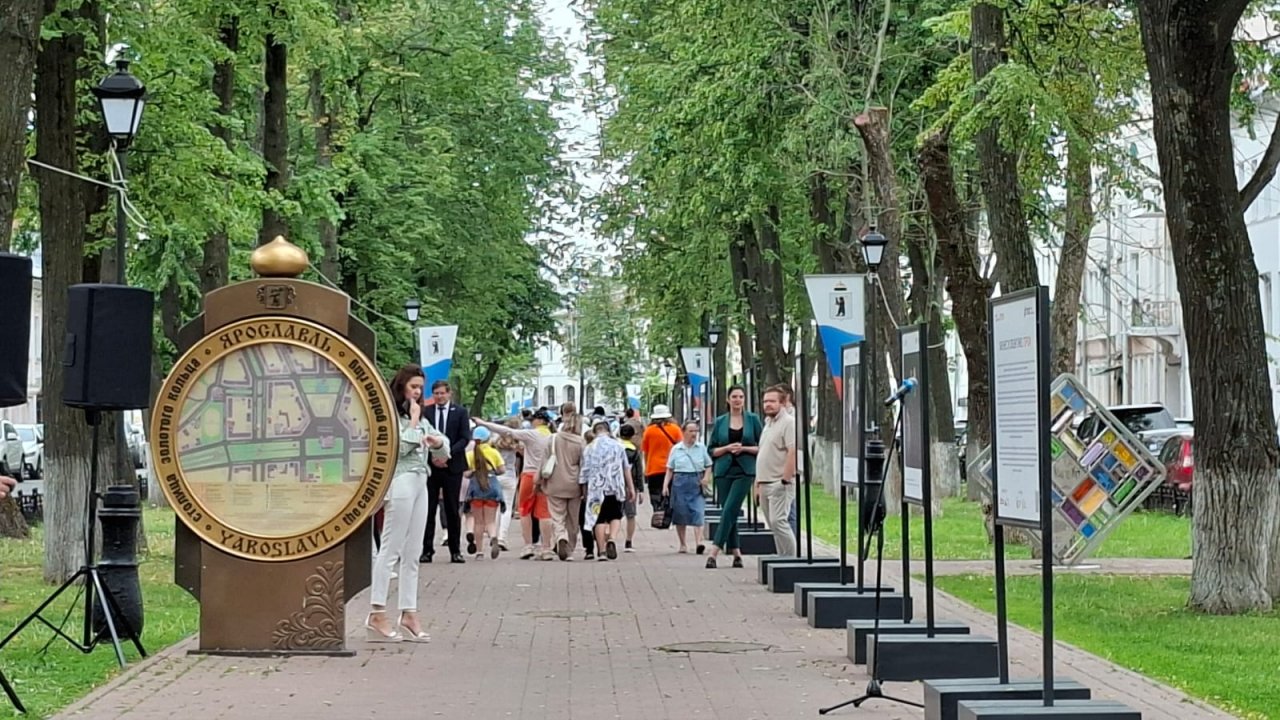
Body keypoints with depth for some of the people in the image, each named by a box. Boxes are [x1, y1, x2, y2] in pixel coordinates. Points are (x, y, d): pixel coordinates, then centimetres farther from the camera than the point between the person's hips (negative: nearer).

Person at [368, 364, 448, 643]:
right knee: (391, 549, -10)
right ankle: (377, 614, -10)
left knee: (412, 553, 7)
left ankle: (409, 613, 9)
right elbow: (402, 446, -16)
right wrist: (414, 420, -6)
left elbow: (444, 449, 20)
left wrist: (438, 442, -3)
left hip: (420, 483, 8)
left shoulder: (417, 416, 21)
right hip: (401, 481, -8)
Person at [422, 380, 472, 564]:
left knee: (453, 510, 4)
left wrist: (447, 455, -13)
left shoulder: (460, 412, 4)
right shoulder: (425, 412, 6)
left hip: (452, 466, 0)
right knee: (428, 509, -1)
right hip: (430, 466, 0)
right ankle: (427, 550, 2)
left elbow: (465, 438, -2)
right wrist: (432, 457, -10)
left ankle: (455, 551, 8)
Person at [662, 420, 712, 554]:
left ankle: (698, 542, -19)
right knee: (681, 514, 4)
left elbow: (708, 466, 11)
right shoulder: (676, 449, 6)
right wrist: (665, 484, -3)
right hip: (680, 483, 0)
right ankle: (683, 544, 16)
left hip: (697, 483, 0)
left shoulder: (701, 448, 7)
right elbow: (670, 469, 8)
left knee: (698, 513, -13)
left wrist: (706, 478, -7)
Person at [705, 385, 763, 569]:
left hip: (745, 471, -3)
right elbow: (711, 450, 8)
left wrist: (744, 448, -12)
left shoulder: (753, 419, 3)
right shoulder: (720, 422, 8)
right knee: (730, 513, 4)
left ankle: (714, 553, -18)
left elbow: (763, 447, 3)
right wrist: (727, 448, -9)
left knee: (729, 510, -14)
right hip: (724, 471, 3)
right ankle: (736, 553, 14)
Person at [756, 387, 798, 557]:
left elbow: (793, 453, -18)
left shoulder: (788, 422, -9)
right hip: (765, 484, 9)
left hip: (780, 484, -9)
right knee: (773, 524, 8)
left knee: (778, 521, -17)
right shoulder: (768, 423, 20)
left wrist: (785, 481, -22)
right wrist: (758, 484, 21)